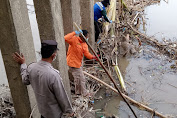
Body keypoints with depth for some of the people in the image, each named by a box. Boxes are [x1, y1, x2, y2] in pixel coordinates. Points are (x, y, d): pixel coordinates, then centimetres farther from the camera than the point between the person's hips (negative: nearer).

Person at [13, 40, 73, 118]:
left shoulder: (31, 67, -16)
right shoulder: (53, 75, -35)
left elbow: (25, 81, 6)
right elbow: (62, 96, -23)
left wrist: (23, 64, 16)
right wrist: (69, 110, -6)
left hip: (42, 109, 5)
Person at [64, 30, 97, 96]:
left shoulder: (84, 44, 7)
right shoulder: (74, 39, -16)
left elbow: (86, 53, -2)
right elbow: (66, 38, -35)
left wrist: (93, 57, -21)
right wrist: (75, 33, -36)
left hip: (78, 63, 9)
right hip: (73, 63, -9)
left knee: (78, 78, 22)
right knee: (81, 79, -1)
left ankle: (78, 92, 39)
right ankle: (84, 93, 15)